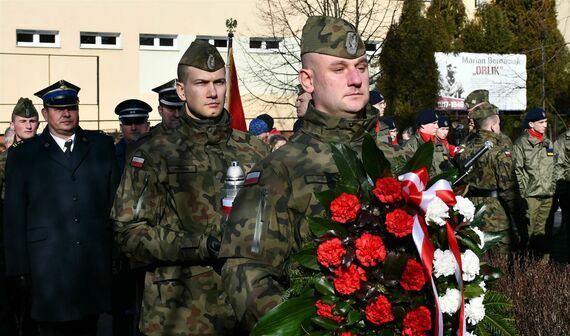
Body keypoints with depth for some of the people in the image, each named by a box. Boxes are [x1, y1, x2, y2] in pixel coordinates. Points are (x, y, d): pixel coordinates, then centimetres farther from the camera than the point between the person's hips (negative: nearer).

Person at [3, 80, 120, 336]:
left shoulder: (102, 146, 8)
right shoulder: (22, 155, 3)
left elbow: (116, 199, 8)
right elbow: (14, 217, 2)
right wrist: (20, 268, -2)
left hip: (96, 264, 2)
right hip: (48, 268, -1)